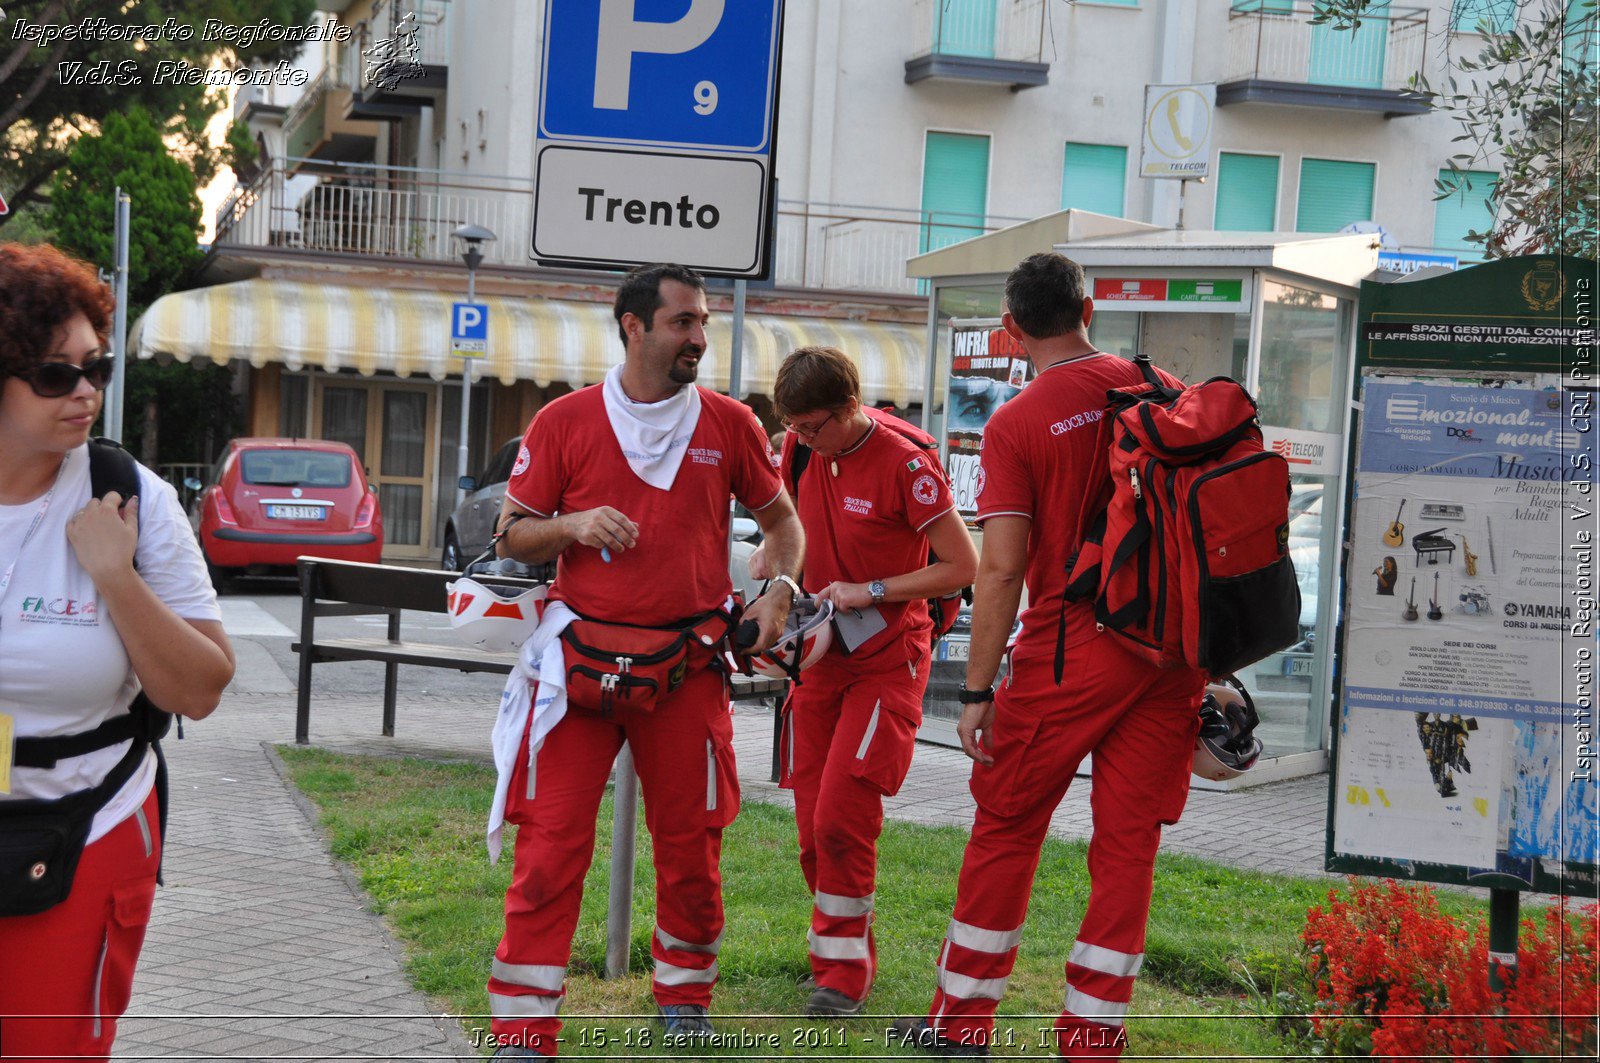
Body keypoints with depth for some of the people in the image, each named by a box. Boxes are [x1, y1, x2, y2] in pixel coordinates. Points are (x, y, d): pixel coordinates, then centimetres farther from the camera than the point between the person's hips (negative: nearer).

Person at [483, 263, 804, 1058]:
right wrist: (572, 525, -13)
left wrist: (780, 589, 1)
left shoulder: (728, 425, 6)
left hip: (688, 663, 2)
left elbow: (781, 519, 18)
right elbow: (513, 536, 6)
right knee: (551, 841, -7)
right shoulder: (565, 422, 1)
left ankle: (683, 995, 30)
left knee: (691, 842, 9)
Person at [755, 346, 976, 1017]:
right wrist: (762, 573, -1)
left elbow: (962, 567, -14)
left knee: (842, 816, -14)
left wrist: (869, 592, -18)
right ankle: (840, 957, 19)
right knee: (813, 823, 5)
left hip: (887, 660, -6)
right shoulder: (800, 451, 2)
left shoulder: (905, 464, -17)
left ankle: (843, 969, -2)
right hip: (818, 655, 6)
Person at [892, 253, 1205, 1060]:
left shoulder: (1016, 425, -9)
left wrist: (977, 690, -8)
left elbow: (1001, 570, -13)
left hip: (1068, 652, -3)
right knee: (1127, 844, 7)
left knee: (1006, 830, 11)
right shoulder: (1164, 393, 4)